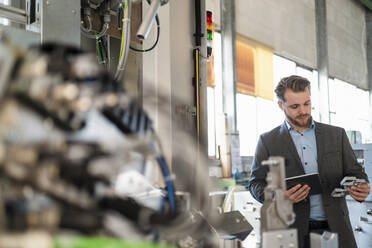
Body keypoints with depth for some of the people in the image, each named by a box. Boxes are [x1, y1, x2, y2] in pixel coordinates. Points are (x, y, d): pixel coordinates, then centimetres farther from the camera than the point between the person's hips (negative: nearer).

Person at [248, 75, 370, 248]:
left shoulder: (337, 135, 11)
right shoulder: (268, 141, 5)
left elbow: (354, 172, 12)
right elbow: (256, 184, 3)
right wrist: (279, 195, -18)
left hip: (335, 227, 2)